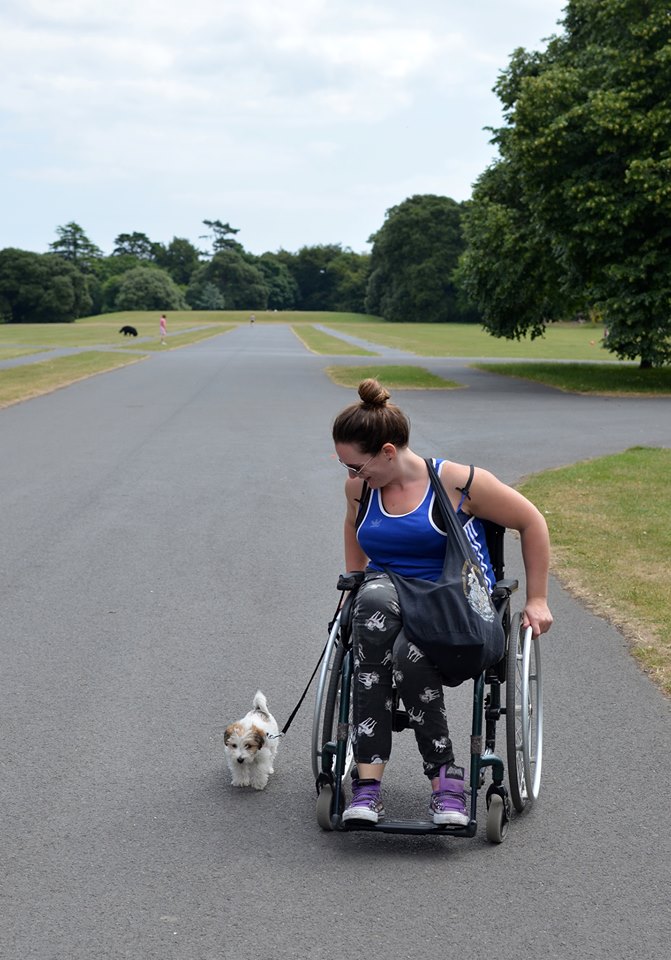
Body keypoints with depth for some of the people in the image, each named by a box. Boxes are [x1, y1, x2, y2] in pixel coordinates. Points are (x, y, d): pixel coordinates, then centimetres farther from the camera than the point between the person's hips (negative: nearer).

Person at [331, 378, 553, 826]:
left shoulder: (459, 483, -10)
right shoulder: (360, 489, 6)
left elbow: (532, 522, 1)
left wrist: (537, 600, 3)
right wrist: (355, 584, 24)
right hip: (389, 599, 4)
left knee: (411, 655, -40)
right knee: (374, 598, -38)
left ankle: (446, 775, -21)